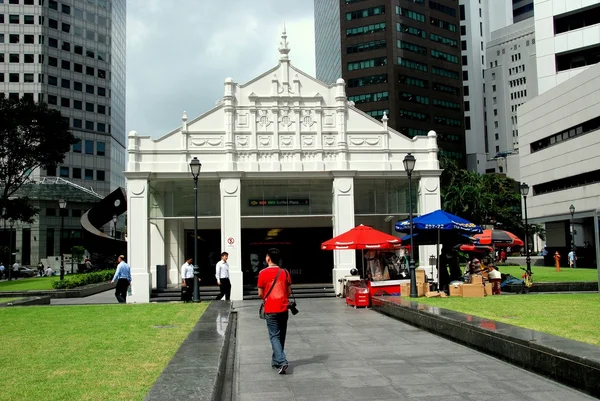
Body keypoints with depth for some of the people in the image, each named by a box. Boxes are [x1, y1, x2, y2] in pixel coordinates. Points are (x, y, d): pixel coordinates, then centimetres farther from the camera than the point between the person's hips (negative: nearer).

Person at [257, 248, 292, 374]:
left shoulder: (263, 273, -8)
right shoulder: (285, 272, 0)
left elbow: (260, 294, -4)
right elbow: (289, 292, 4)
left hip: (270, 310, -3)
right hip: (284, 309, 3)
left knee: (274, 336, -1)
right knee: (281, 336, 16)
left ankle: (281, 361, -16)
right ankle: (276, 360, 27)